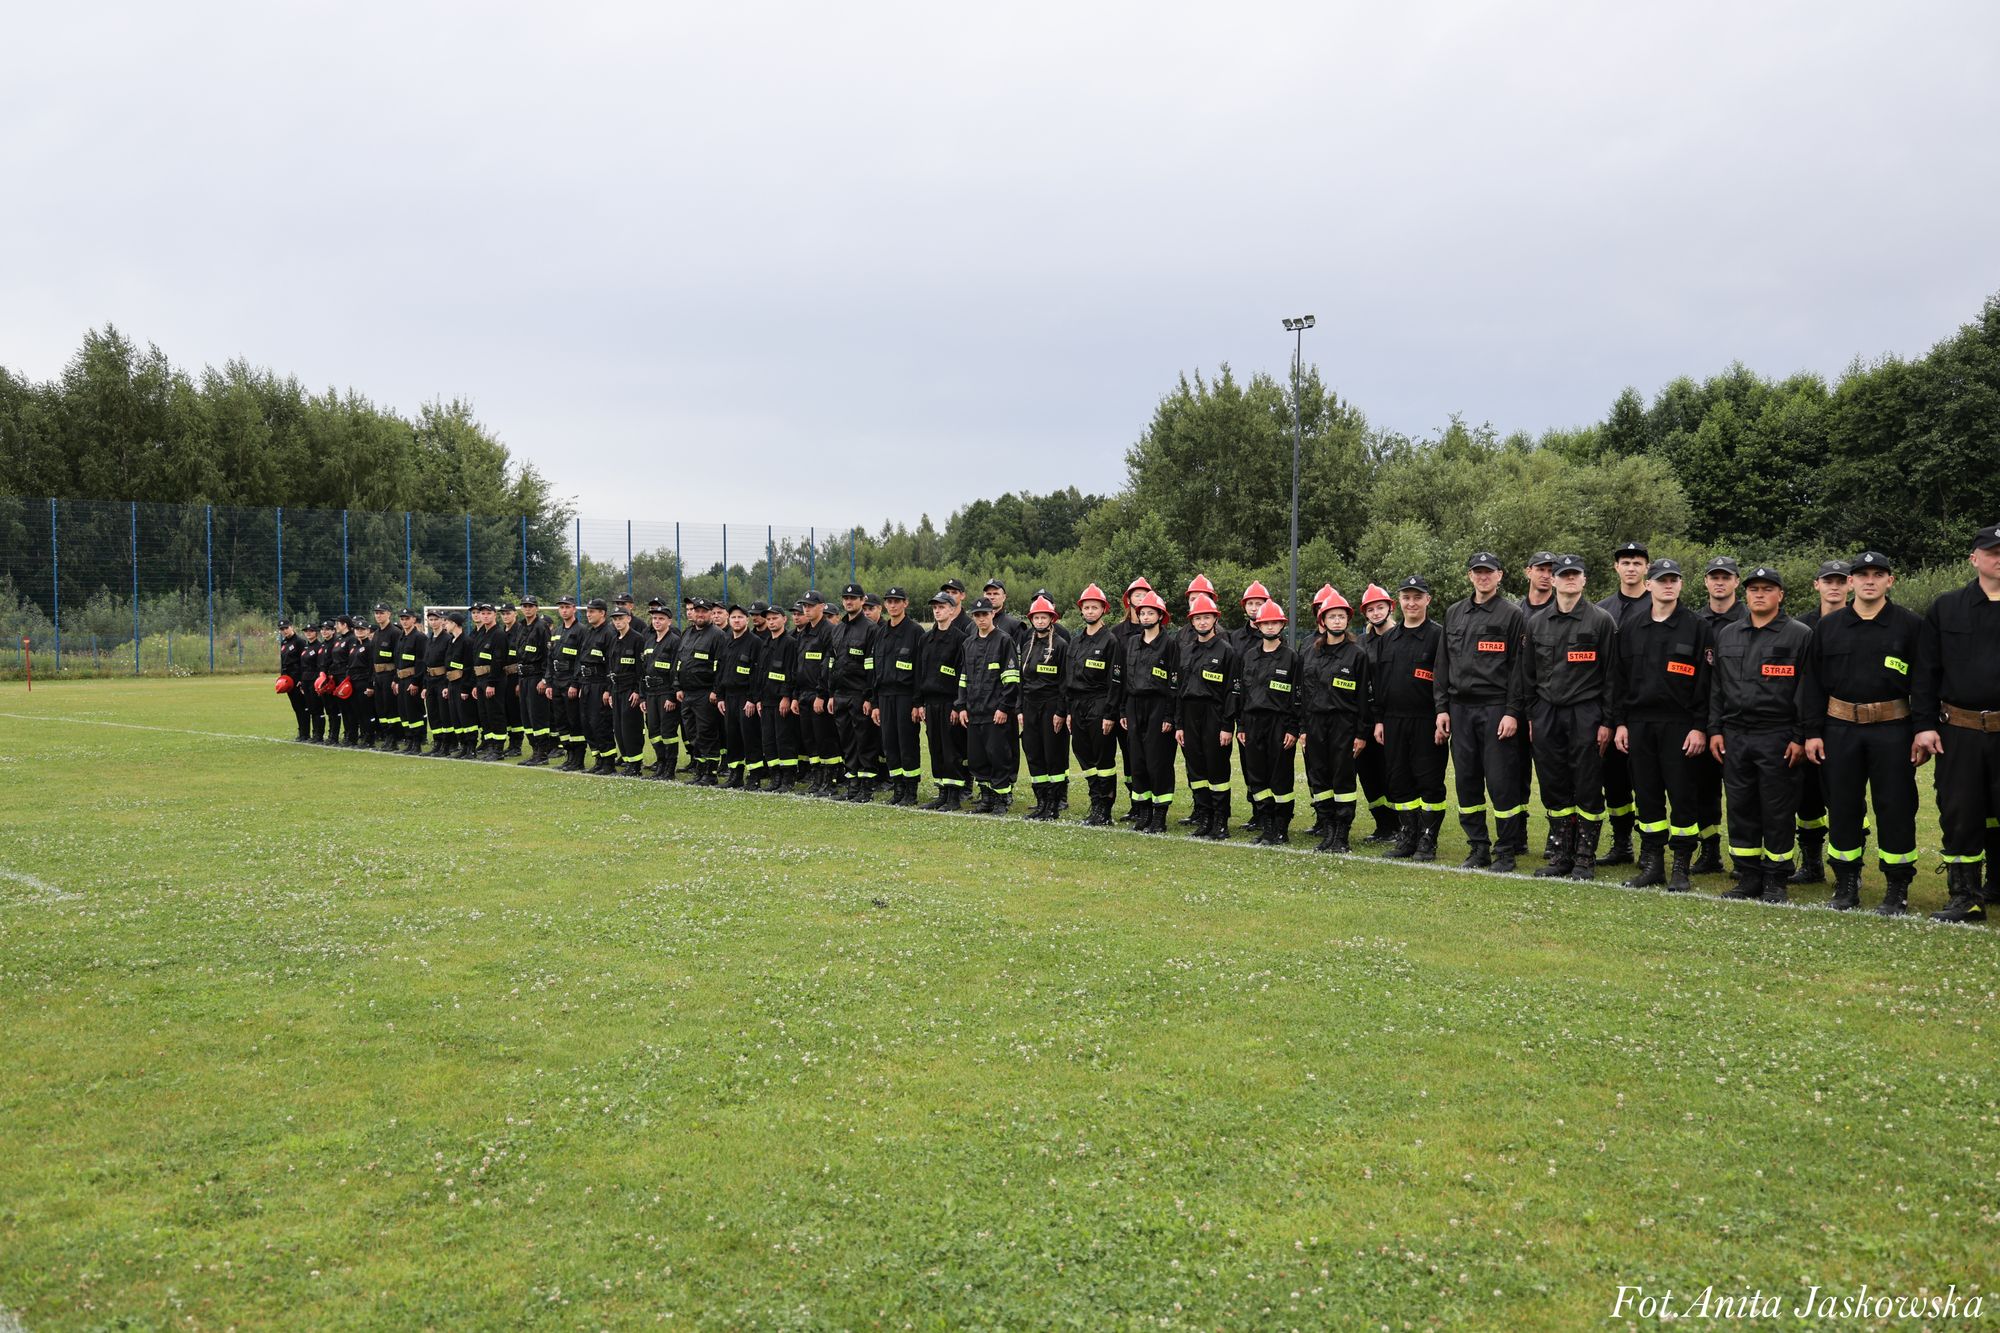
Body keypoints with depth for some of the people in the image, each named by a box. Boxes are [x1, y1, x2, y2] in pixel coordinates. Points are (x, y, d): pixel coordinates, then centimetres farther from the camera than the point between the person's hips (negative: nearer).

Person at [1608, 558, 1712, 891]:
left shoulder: (1697, 627, 0)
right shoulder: (1632, 630, 11)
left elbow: (1705, 681, -4)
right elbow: (1620, 680, 12)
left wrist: (1700, 727, -11)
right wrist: (1619, 722, 5)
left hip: (1679, 724, -3)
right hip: (1639, 724, 4)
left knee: (1681, 795, -1)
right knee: (1646, 795, 7)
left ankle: (1681, 868, 8)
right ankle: (1652, 865, 15)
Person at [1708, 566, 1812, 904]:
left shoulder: (1799, 635, -1)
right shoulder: (1727, 635, 14)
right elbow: (1717, 687, 16)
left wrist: (1800, 738, -9)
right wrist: (1715, 730, 9)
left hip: (1778, 738, -4)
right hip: (1734, 736, 5)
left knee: (1778, 812, 0)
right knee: (1741, 810, 7)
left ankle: (1775, 882, 10)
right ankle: (1748, 879, 16)